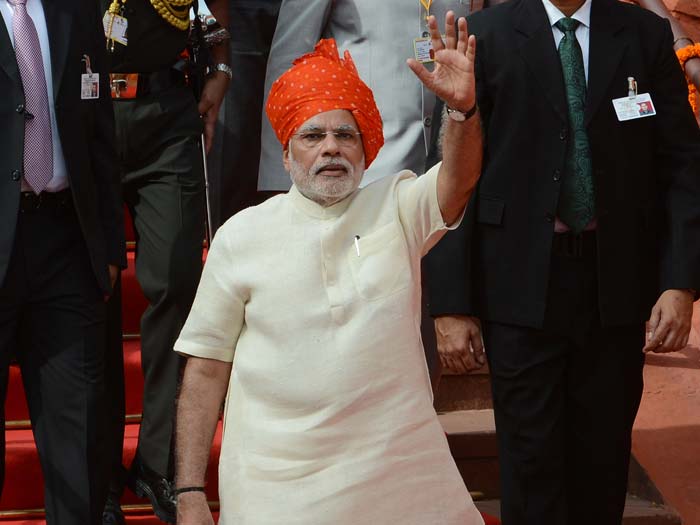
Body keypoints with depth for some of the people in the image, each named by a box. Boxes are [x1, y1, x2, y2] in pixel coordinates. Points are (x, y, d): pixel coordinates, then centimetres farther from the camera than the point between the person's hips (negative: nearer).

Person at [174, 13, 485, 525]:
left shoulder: (396, 208, 5)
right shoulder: (242, 235, 1)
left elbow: (460, 177, -15)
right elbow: (206, 369, 1)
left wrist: (464, 107, -35)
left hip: (404, 474, 1)